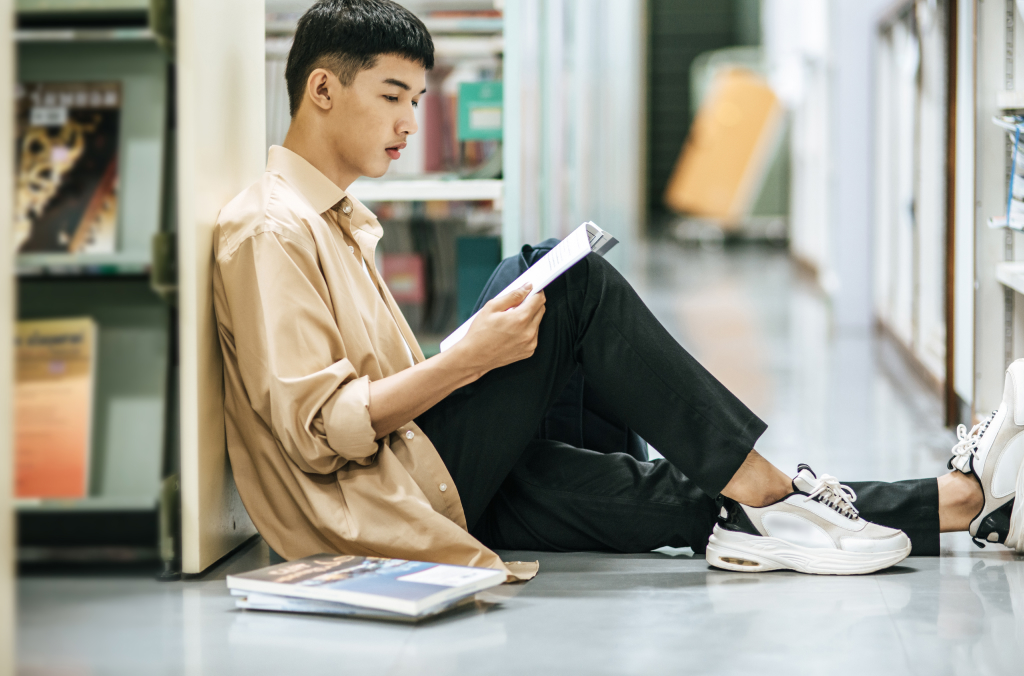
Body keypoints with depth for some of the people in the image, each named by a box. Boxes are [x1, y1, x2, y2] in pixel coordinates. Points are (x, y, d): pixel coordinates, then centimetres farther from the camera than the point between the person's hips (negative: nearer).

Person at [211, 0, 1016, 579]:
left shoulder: (339, 221, 23)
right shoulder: (270, 231, -10)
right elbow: (315, 427, -19)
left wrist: (476, 351, 7)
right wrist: (467, 359, -22)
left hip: (451, 493, 9)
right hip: (395, 503, -9)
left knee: (690, 499, -3)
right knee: (576, 286, -18)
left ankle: (961, 501, -9)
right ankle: (764, 487, -15)